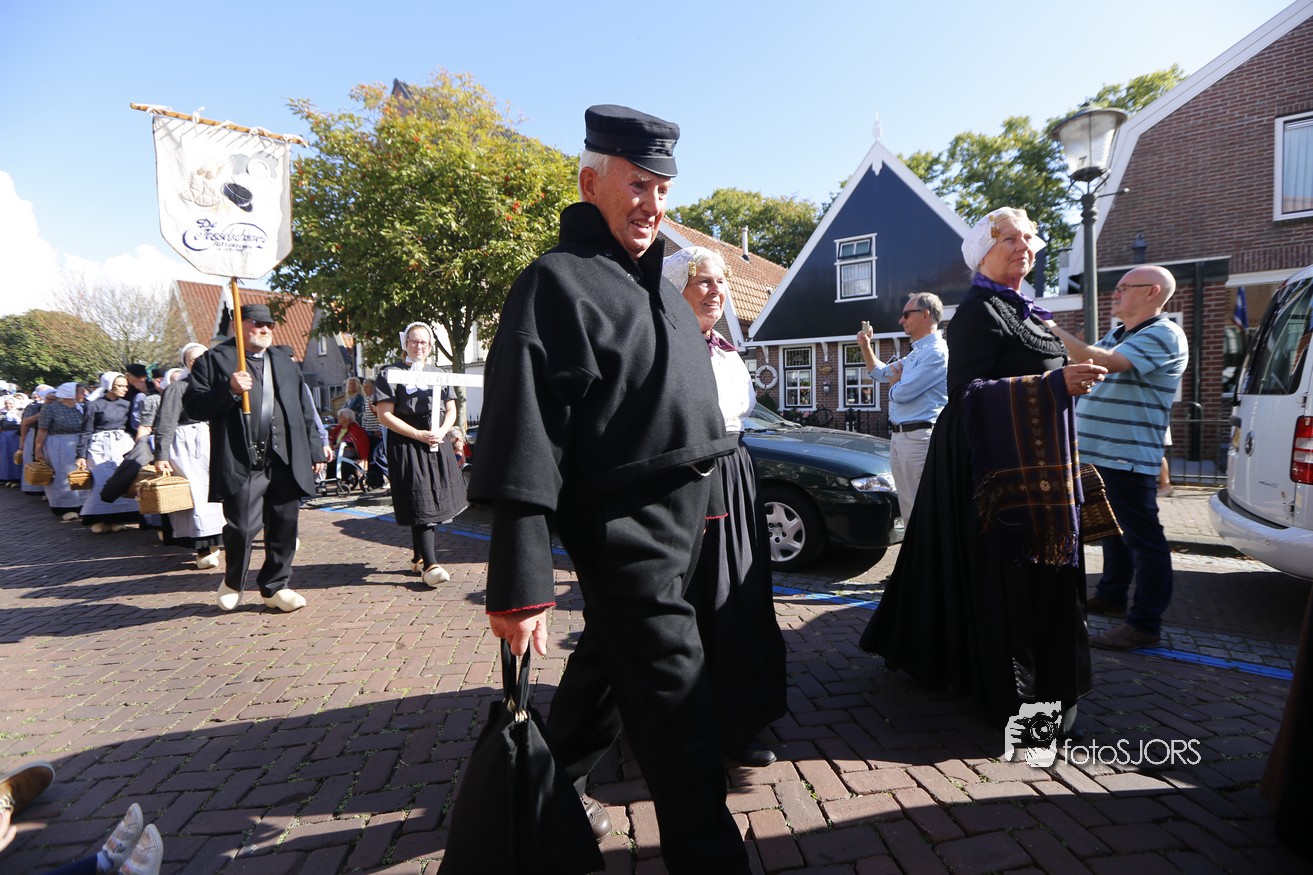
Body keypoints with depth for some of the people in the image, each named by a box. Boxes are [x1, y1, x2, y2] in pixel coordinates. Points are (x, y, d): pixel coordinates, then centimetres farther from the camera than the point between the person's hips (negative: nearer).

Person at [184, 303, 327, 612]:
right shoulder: (214, 360, 4)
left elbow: (305, 412, 19)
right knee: (242, 527, -4)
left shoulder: (286, 363, 19)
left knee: (284, 527, 7)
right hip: (242, 463, -4)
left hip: (286, 461, 5)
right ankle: (232, 583, 24)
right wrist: (230, 389, -18)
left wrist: (315, 451, 14)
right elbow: (193, 405, -3)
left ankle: (276, 586, 23)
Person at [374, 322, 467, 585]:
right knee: (420, 504, -10)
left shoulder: (438, 373, 16)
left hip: (438, 445, 5)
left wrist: (441, 431, -7)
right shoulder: (390, 374, 1)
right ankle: (429, 565, -10)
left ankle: (419, 557, 24)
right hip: (407, 446, -5)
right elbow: (385, 416, -7)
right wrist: (418, 435, -14)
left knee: (433, 502, 9)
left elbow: (451, 410, 14)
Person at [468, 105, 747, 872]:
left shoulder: (659, 285, 15)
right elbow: (523, 443, -21)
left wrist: (702, 503, 22)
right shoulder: (558, 283, -13)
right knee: (677, 712, -2)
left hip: (680, 524, 9)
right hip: (624, 531, -9)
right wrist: (520, 582, -25)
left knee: (609, 661, 23)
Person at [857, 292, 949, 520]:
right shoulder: (915, 353, 18)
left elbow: (901, 393, -19)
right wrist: (865, 346, 19)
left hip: (919, 437, -10)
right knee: (909, 508, 16)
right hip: (898, 436, 10)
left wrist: (894, 381, 4)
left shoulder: (936, 352, -14)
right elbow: (879, 372, 32)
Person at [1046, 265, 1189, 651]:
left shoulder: (1164, 336, -12)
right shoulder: (1117, 335, 17)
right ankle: (1111, 596, 35)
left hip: (1130, 457, -9)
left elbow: (1103, 362, -26)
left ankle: (1145, 624, 4)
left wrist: (1055, 330, -21)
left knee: (1142, 538, -2)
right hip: (1098, 453, 10)